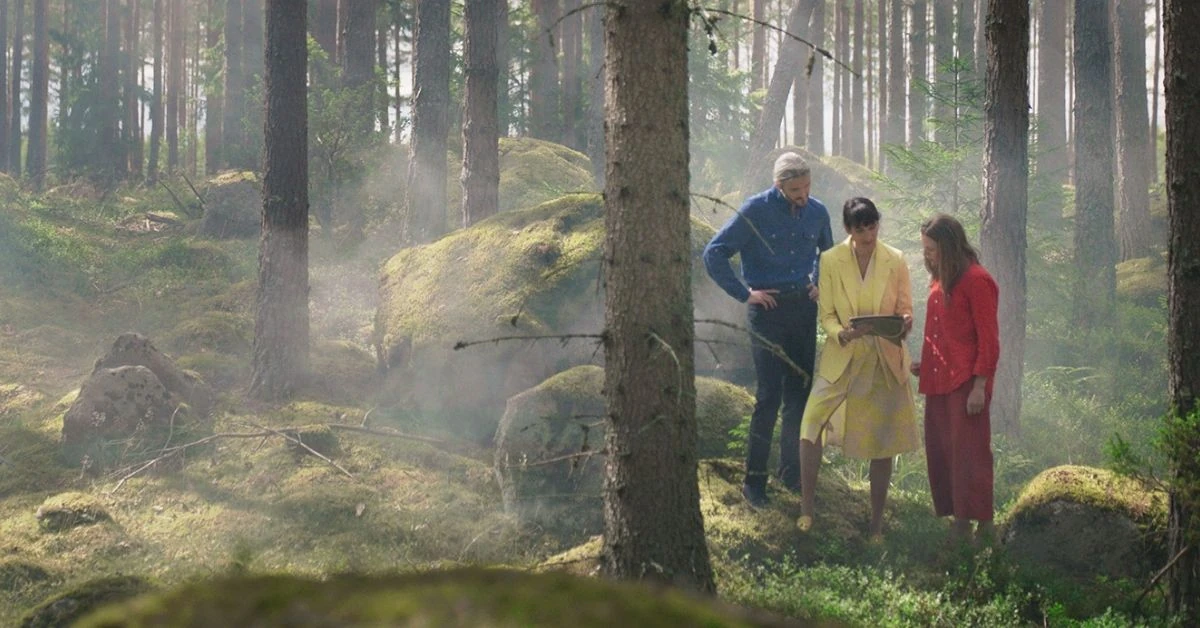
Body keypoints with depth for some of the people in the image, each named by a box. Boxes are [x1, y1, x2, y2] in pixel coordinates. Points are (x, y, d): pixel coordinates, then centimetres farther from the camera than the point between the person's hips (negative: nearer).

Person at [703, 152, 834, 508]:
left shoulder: (817, 212, 5)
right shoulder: (756, 211, -10)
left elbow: (828, 253, 26)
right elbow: (714, 254, -8)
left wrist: (820, 286, 12)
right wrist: (744, 294, -10)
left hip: (804, 309, 5)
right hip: (768, 309, -5)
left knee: (800, 392, 9)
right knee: (769, 396, -7)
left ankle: (792, 472, 19)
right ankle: (754, 479, 0)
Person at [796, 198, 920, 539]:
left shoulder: (896, 261, -2)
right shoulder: (830, 261, -4)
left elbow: (905, 311, 5)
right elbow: (826, 315, -1)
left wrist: (903, 325, -19)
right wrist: (843, 334, -23)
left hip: (885, 363, 1)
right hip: (842, 359, -1)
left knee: (882, 446, 6)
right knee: (811, 425, -17)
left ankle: (876, 525, 18)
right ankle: (806, 509, -3)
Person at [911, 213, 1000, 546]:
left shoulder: (976, 281, -11)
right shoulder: (940, 281, 16)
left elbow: (988, 340, -12)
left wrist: (980, 386, -16)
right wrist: (924, 364, 11)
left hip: (966, 382, -9)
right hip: (939, 381, 9)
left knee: (968, 453, -6)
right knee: (940, 453, 8)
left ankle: (980, 524, -1)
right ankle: (957, 520, 13)